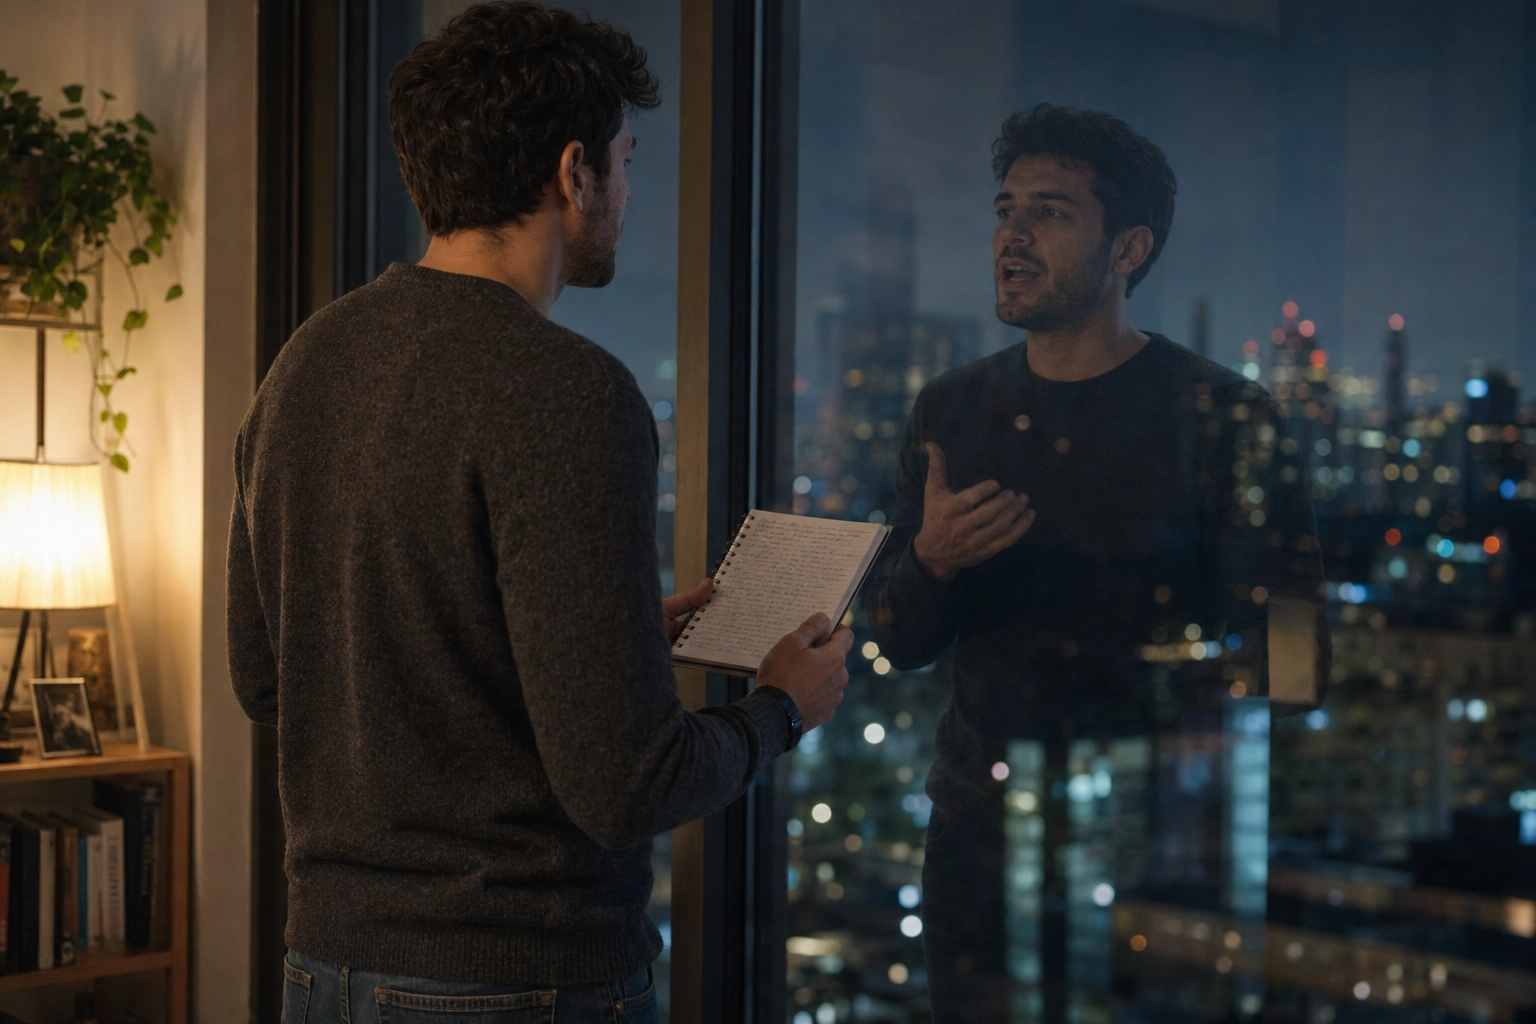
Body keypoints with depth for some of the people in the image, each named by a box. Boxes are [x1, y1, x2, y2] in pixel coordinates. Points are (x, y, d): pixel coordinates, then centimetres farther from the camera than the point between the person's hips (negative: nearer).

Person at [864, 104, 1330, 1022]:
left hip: (1153, 850, -3)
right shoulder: (953, 411, 7)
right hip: (982, 836, 4)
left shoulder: (1222, 417, -5)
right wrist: (930, 561, -10)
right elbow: (900, 643, 10)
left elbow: (1291, 656, -6)